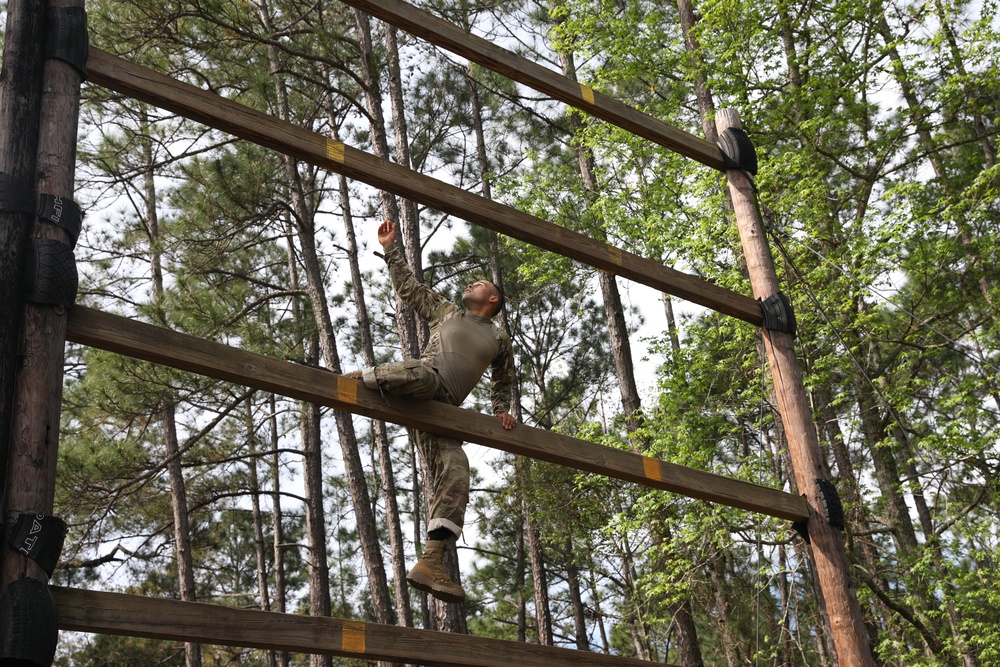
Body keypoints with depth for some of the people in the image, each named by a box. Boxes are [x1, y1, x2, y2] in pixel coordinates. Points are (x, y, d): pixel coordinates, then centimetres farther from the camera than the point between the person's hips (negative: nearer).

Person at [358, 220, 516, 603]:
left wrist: (502, 411, 22)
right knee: (425, 374, -42)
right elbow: (407, 287, 27)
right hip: (422, 385, -2)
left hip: (442, 412, 2)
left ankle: (430, 563, -26)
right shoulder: (445, 310, 25)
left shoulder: (499, 340, 27)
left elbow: (502, 382, 38)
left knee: (456, 476, -19)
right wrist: (390, 249, 24)